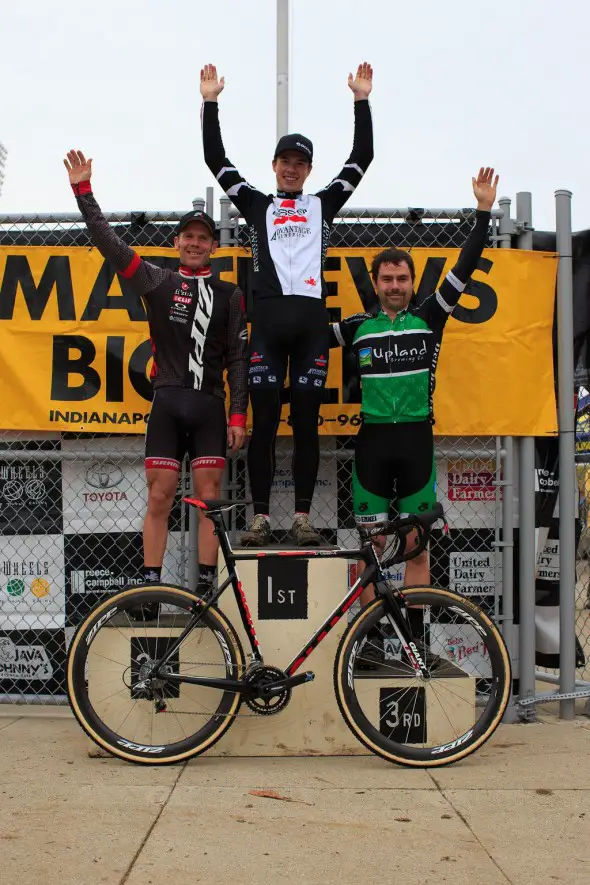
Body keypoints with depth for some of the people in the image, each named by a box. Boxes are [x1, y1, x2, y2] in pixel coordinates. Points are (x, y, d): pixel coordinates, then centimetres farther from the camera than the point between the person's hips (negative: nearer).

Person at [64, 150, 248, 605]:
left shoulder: (229, 294, 9)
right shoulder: (158, 281, 8)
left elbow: (239, 357, 6)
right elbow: (110, 242, 0)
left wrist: (238, 414, -1)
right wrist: (84, 191, -7)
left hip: (210, 405, 1)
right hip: (167, 401, 0)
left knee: (209, 498, 1)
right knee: (160, 497, 0)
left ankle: (207, 588, 7)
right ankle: (150, 585, 7)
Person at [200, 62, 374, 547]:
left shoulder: (324, 203, 20)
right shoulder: (257, 204, 18)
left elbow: (362, 158, 16)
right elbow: (216, 160, 14)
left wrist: (362, 100, 12)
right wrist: (210, 102, 10)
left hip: (311, 320, 1)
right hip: (267, 319, 0)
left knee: (307, 423, 1)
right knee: (264, 422, -1)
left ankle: (303, 517, 6)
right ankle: (261, 516, 4)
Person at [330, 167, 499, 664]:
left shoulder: (430, 317, 5)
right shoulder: (359, 327, 7)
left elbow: (465, 269, -1)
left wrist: (483, 213, -5)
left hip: (416, 438, 0)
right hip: (373, 439, 0)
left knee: (417, 547, 4)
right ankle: (371, 636, 12)